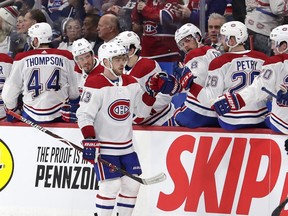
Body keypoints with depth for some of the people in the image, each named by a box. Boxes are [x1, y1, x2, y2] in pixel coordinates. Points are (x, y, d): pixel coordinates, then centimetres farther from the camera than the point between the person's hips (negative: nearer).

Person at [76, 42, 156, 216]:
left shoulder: (131, 83, 7)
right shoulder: (95, 84, -13)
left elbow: (142, 111, 12)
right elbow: (84, 114, -16)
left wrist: (150, 93, -3)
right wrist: (89, 139, -24)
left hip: (126, 147, 7)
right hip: (104, 147, -7)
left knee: (132, 184, 6)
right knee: (112, 185, -13)